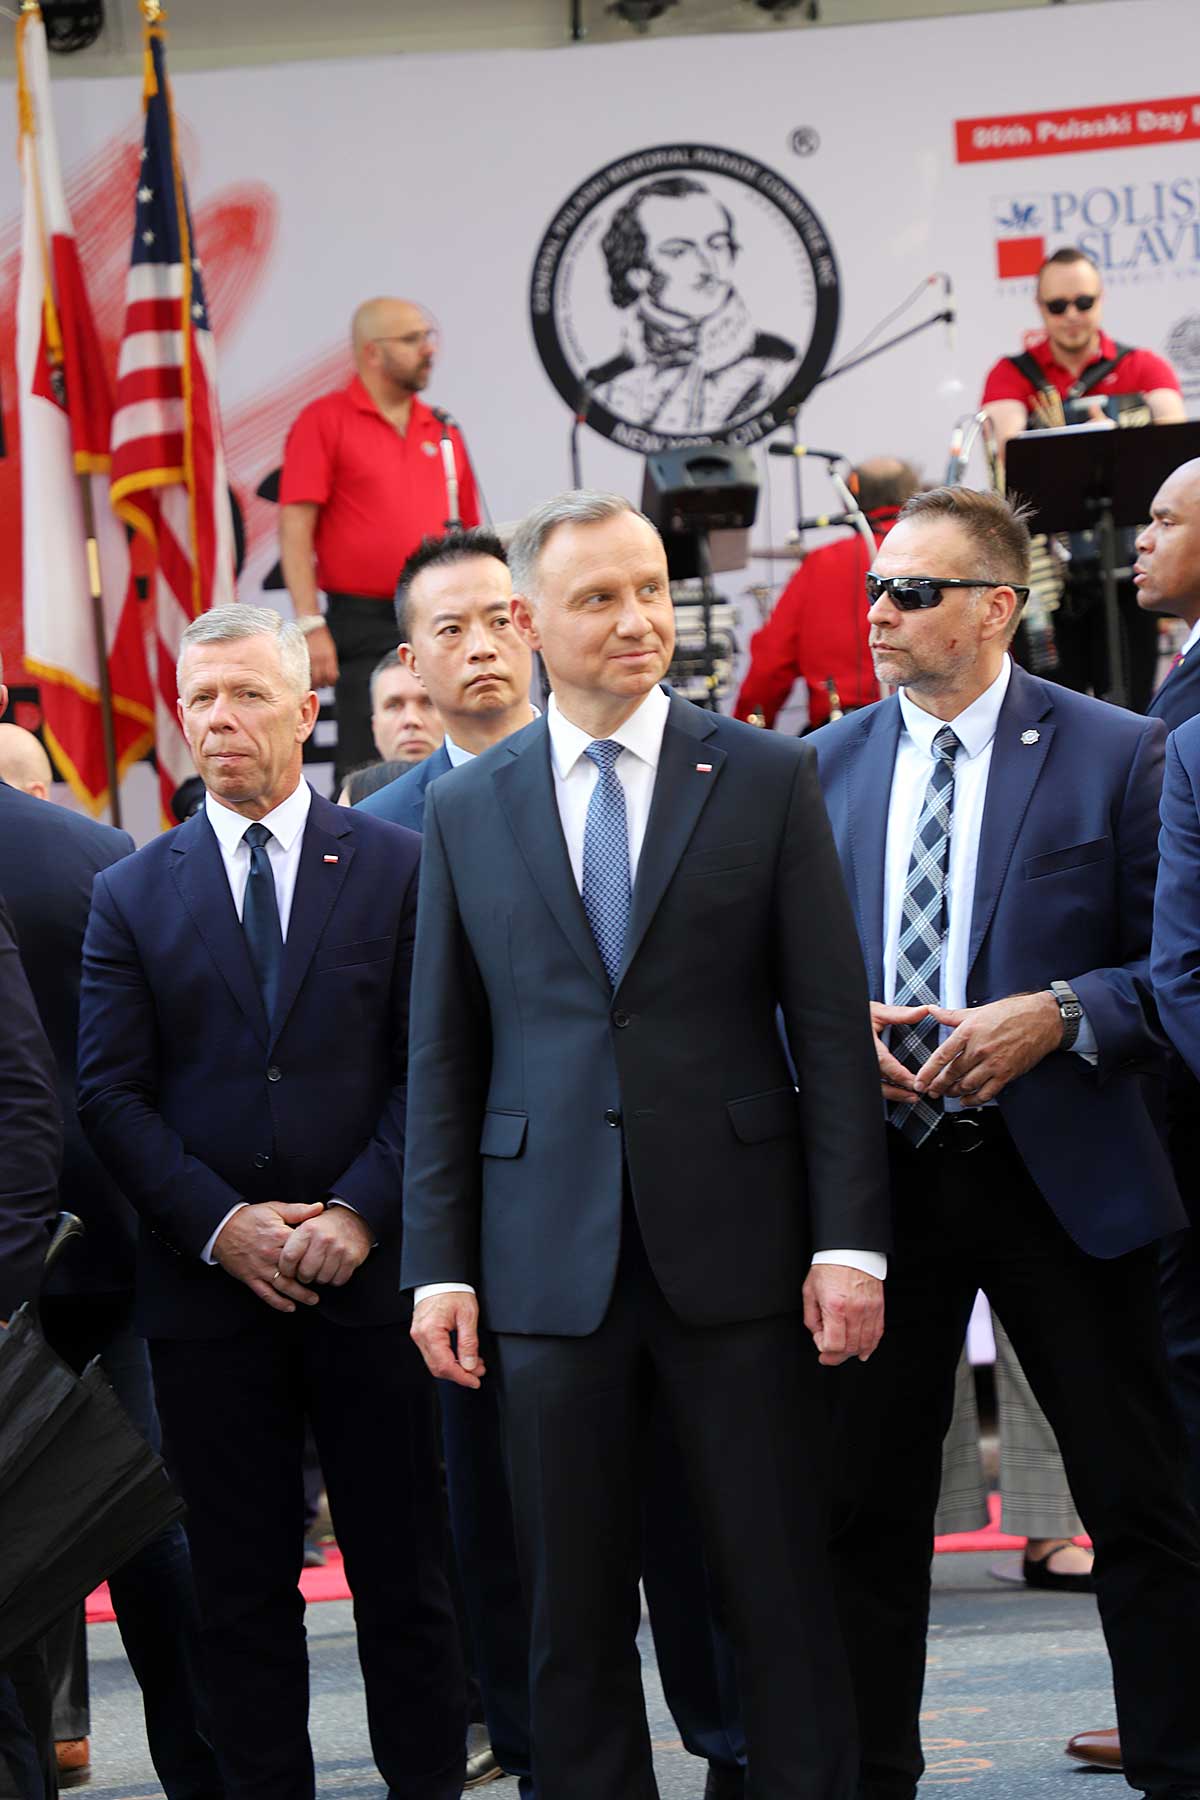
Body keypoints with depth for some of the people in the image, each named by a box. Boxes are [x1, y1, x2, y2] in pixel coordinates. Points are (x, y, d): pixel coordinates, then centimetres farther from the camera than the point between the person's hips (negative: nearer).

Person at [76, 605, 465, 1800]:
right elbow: (111, 1091, 2)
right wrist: (219, 1224, -10)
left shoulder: (396, 869, 5)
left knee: (403, 1573, 3)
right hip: (207, 1286, 1)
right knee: (241, 1589, 5)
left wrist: (360, 1212, -12)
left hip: (369, 1269, -1)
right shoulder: (131, 896, 8)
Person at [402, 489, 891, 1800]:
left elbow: (831, 1026, 1)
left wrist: (850, 1241, -5)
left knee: (778, 1589, 2)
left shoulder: (766, 779, 4)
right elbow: (443, 1058, 9)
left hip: (733, 1246, -1)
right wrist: (440, 1263, 2)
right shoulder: (464, 810, 8)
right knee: (570, 1607, 6)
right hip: (553, 1259, 1)